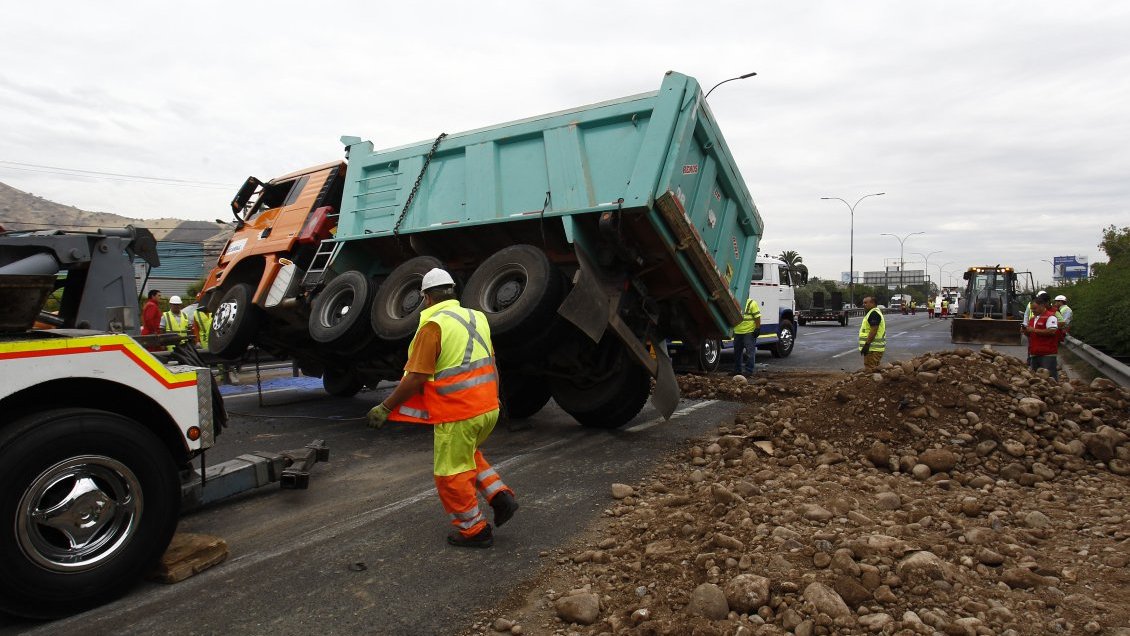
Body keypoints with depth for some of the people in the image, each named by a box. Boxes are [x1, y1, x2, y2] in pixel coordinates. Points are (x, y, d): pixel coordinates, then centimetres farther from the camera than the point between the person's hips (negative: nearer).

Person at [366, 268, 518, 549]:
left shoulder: (433, 326, -14)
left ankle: (474, 530, 19)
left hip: (457, 415, -8)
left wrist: (385, 407, -7)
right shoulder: (476, 317, 8)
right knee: (468, 455, 29)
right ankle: (499, 495, 17)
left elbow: (416, 378, -17)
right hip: (489, 409, 8)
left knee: (452, 472, 10)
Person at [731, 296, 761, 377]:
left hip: (749, 332, -7)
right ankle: (737, 370, 20)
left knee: (750, 352, -5)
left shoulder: (751, 303, -4)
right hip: (737, 332, 7)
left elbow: (757, 317, -9)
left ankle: (749, 370, -1)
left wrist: (757, 328, -14)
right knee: (737, 352, 11)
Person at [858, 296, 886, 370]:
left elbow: (873, 330, -23)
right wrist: (867, 344, 24)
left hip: (873, 349, -11)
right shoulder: (872, 313, 19)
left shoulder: (874, 314, -15)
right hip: (874, 348, 11)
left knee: (870, 369, -10)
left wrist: (866, 344, -24)